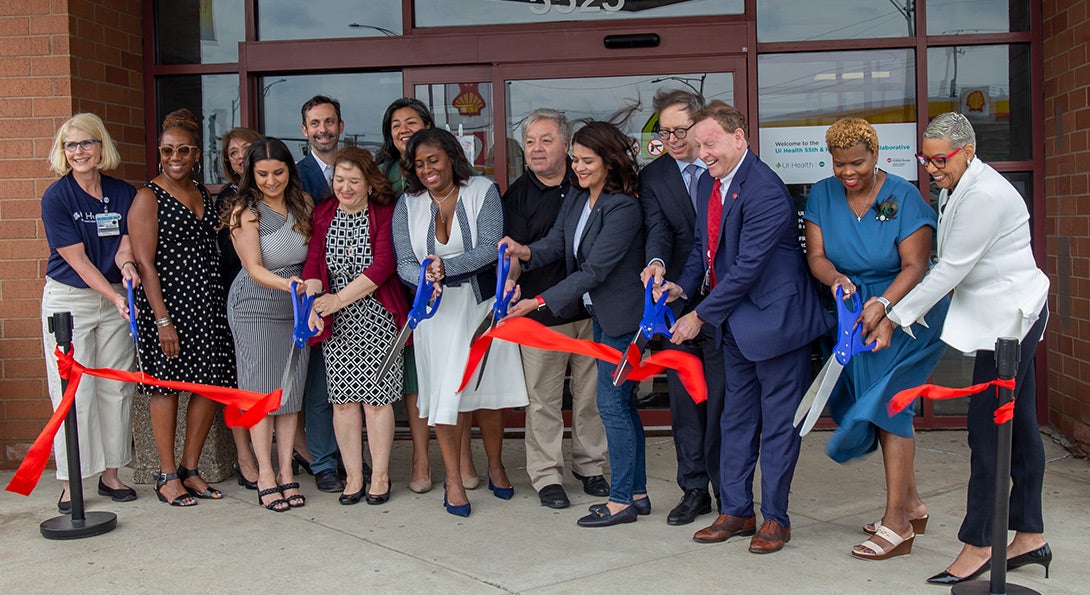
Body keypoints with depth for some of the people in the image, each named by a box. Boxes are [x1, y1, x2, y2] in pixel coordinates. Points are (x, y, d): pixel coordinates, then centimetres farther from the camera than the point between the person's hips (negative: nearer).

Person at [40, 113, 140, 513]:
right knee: (73, 391, -3)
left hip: (114, 298, 4)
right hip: (68, 299, -4)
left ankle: (110, 473, 17)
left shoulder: (123, 194, 2)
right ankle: (71, 482, 4)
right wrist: (115, 297, -22)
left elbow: (124, 245, -1)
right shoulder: (56, 197, -9)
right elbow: (77, 259, -13)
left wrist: (127, 267, -25)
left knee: (115, 388, 6)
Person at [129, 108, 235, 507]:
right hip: (166, 301, -6)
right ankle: (167, 477, 11)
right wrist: (162, 319, -15)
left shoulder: (205, 194, 14)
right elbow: (144, 262, -10)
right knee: (167, 384, 0)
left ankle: (190, 470, 18)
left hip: (207, 302, 6)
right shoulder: (148, 197, -5)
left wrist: (219, 300, 11)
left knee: (212, 383, 5)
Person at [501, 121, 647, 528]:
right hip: (598, 314, 9)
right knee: (621, 403, 14)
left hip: (622, 317, -9)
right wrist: (526, 252, -22)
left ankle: (622, 500, 5)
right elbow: (555, 245, 1)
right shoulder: (575, 202, 8)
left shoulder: (624, 208, -20)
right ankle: (636, 493, 23)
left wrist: (541, 301, -25)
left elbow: (594, 271, -23)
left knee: (611, 403, -5)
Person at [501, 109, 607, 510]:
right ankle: (546, 476, 13)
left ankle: (589, 465, 25)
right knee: (543, 398, 1)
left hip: (591, 306, 2)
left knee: (591, 390, 9)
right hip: (541, 311, -2)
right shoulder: (517, 195, 2)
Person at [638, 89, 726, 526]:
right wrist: (656, 263, -29)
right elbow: (658, 229, -6)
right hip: (678, 305, 2)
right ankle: (694, 490, 19)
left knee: (723, 400, 2)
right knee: (684, 401, 8)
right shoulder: (653, 176, 8)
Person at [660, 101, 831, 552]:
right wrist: (682, 286, -4)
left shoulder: (764, 191, -21)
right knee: (736, 419, 15)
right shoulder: (711, 187, 7)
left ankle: (775, 518, 15)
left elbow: (747, 266, -23)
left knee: (778, 422, 4)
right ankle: (735, 510, 26)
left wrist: (700, 315, -19)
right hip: (736, 324, 9)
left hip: (775, 319, -9)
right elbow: (703, 248, 15)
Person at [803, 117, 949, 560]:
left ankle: (896, 523, -5)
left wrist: (883, 304, -34)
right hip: (854, 312, 5)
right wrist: (837, 280, -27)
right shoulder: (822, 195, -1)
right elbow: (816, 255, -5)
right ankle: (912, 505, 27)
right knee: (877, 404, 11)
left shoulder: (904, 196, -14)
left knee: (888, 403, -11)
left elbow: (915, 265, -18)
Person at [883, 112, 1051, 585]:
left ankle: (977, 545, -1)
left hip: (1011, 314, -10)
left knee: (987, 427, -8)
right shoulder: (954, 187, 10)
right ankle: (1030, 536, 22)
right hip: (1001, 315, 10)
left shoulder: (984, 195, -21)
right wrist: (897, 310, 5)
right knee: (1018, 423, 13)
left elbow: (952, 268, -21)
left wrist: (896, 317, -16)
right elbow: (950, 265, 13)